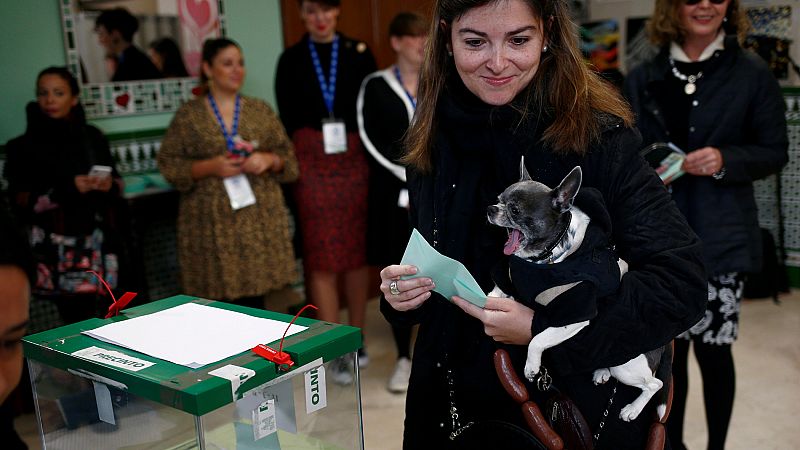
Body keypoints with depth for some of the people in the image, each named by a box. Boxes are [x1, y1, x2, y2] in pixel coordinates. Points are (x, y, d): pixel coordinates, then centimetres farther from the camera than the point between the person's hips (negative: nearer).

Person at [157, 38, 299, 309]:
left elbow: (288, 156, 10)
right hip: (212, 223, -1)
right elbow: (168, 164, -1)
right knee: (219, 292, 0)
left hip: (259, 219, 2)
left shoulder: (260, 110, 8)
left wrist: (269, 160, -11)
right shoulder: (188, 115, 2)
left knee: (254, 292, 2)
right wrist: (210, 167, -15)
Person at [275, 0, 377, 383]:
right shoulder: (291, 59, 7)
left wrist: (369, 159, -7)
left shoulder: (358, 53, 5)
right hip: (312, 163, 0)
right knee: (322, 255, 0)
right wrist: (294, 165, -1)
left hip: (354, 160, 0)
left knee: (357, 250, 6)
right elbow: (288, 118, 6)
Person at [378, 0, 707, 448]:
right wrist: (401, 293, -12)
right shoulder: (431, 146, -3)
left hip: (583, 409, -4)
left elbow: (681, 282, -21)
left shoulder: (598, 137, -17)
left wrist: (544, 331, -26)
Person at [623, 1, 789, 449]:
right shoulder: (643, 79, 6)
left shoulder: (753, 73, 0)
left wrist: (725, 160, -17)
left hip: (720, 236, -2)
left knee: (713, 349, 4)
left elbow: (775, 152, 1)